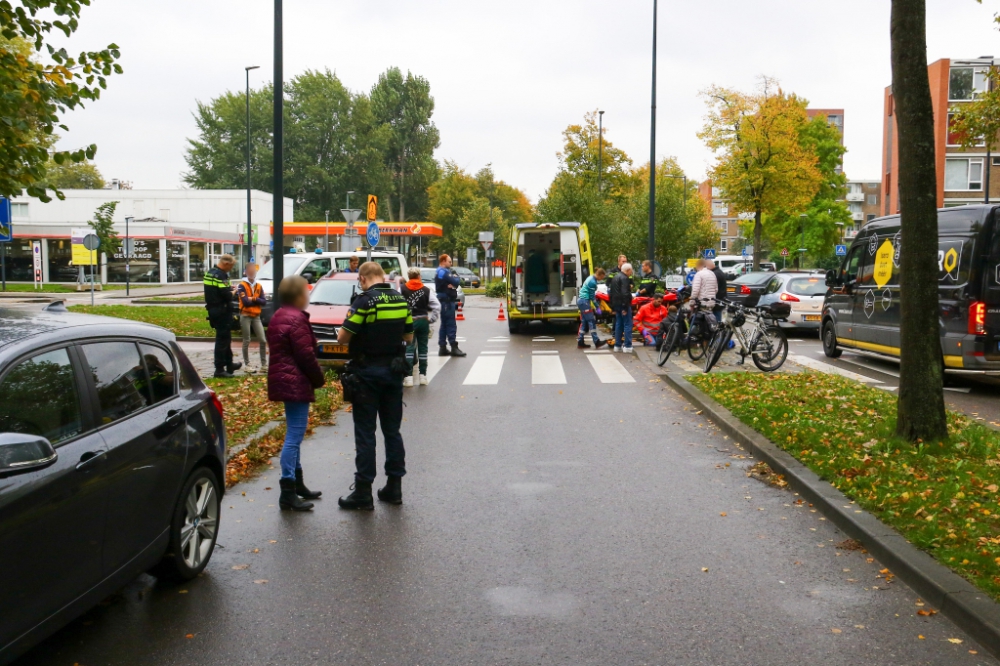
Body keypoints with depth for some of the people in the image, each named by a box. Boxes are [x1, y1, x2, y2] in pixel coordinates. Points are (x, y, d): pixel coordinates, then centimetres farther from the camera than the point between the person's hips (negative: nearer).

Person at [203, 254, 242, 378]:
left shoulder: (210, 273, 11)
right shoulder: (221, 275, -20)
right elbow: (227, 296, -24)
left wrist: (229, 289, 6)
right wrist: (233, 292, -4)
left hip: (213, 310, 10)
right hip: (222, 311, -10)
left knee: (225, 337, 20)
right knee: (222, 340, -4)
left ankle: (229, 364, 30)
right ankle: (219, 369, -1)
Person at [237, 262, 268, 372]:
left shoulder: (259, 286, 10)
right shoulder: (242, 285, -5)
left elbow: (264, 302, 0)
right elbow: (245, 302, -17)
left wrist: (252, 299, -12)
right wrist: (257, 300, -5)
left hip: (256, 316, 4)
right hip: (245, 316, -4)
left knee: (262, 341, -1)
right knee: (246, 341, 1)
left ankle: (264, 364, 4)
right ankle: (247, 364, 9)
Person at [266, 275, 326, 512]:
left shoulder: (278, 317, 15)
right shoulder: (296, 319, -17)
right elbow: (306, 355, -19)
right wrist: (319, 378, -4)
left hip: (284, 381, 11)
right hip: (296, 383, -11)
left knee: (294, 434, 18)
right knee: (295, 436, -9)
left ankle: (297, 483, 27)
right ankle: (288, 492, -9)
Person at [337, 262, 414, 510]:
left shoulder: (365, 301, -15)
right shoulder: (401, 300, 3)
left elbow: (343, 338, -15)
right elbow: (408, 337, 11)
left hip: (368, 373, -5)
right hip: (394, 371, 6)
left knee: (365, 433, 1)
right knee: (392, 430, 13)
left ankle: (363, 493, 4)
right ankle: (394, 487, 18)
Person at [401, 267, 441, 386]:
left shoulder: (402, 289, -3)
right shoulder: (426, 291, 0)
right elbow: (437, 306, -7)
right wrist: (431, 319, 0)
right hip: (423, 321, 2)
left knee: (409, 348, 1)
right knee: (422, 348, 11)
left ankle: (408, 376, -7)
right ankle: (423, 375, 14)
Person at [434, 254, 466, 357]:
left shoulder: (440, 272, 19)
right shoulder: (443, 272, -14)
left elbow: (453, 282, 11)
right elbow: (456, 281, -21)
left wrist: (452, 283, -13)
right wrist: (456, 277, 1)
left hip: (445, 301, 11)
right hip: (447, 301, -11)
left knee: (444, 324, 11)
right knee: (451, 325, -9)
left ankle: (442, 348, 14)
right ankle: (454, 348, -9)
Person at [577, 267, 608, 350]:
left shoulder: (591, 278, 13)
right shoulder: (592, 282, -17)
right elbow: (592, 296, -15)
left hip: (581, 301, 10)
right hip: (585, 302, -10)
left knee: (584, 322, 10)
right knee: (591, 321, -7)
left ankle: (580, 342, 10)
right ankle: (597, 342, -6)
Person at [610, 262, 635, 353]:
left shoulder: (615, 278, 18)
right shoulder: (625, 278, -13)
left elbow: (612, 293, 23)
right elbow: (625, 293, -23)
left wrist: (613, 307, 25)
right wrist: (625, 307, -23)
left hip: (617, 305, 9)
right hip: (623, 305, -9)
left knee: (618, 324, 14)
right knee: (627, 324, -6)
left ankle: (618, 345, 17)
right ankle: (627, 346, -8)